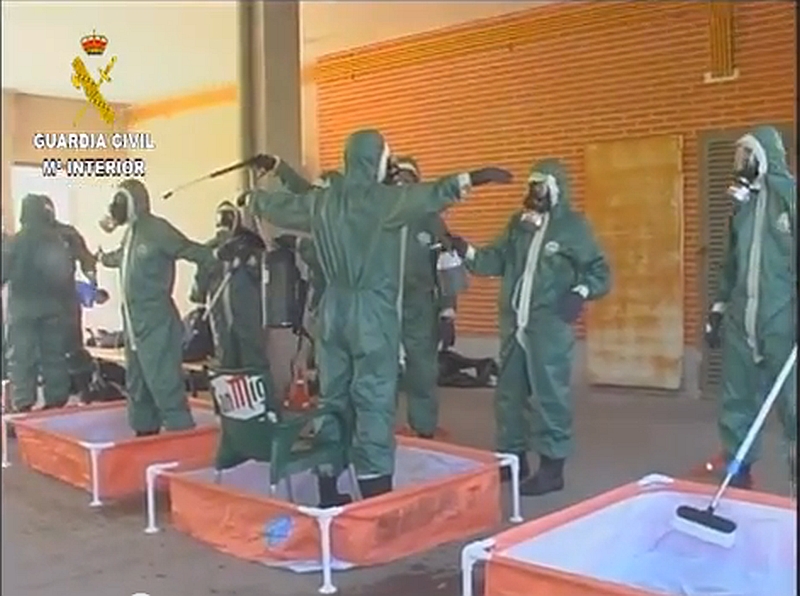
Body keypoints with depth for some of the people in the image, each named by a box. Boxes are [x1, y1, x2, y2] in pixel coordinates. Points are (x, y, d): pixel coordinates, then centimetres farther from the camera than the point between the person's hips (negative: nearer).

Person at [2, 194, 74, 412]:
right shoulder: (57, 241, 1)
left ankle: (23, 404, -2)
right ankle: (57, 401, 12)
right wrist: (66, 298, 16)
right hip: (52, 307, 3)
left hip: (22, 309, -3)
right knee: (54, 355, 10)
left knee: (22, 357, 2)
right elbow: (67, 274, 4)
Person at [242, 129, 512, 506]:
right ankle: (375, 492, -3)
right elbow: (427, 196, -28)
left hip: (335, 309, 7)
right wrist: (470, 179, -36)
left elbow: (284, 205, 28)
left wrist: (257, 200, 48)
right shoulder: (380, 199, -11)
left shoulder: (322, 201, 10)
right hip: (372, 311, -7)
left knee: (333, 396, 14)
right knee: (374, 400, -5)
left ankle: (329, 494, 22)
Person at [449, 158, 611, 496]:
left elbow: (600, 271, -1)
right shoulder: (518, 223, 14)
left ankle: (552, 468, 5)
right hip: (513, 322, 7)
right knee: (509, 392, 13)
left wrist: (580, 292, -18)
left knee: (548, 394, -5)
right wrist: (467, 252, -5)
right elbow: (496, 260, 10)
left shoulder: (573, 226, -2)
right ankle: (512, 457, 27)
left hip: (549, 325, -6)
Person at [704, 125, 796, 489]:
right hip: (740, 322, 6)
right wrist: (718, 308, 18)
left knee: (791, 405, -2)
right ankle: (737, 474, 24)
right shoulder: (742, 201, 14)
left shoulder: (790, 195, -6)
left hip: (782, 323, -6)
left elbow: (789, 259, -10)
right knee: (736, 402, 12)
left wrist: (793, 316, -16)